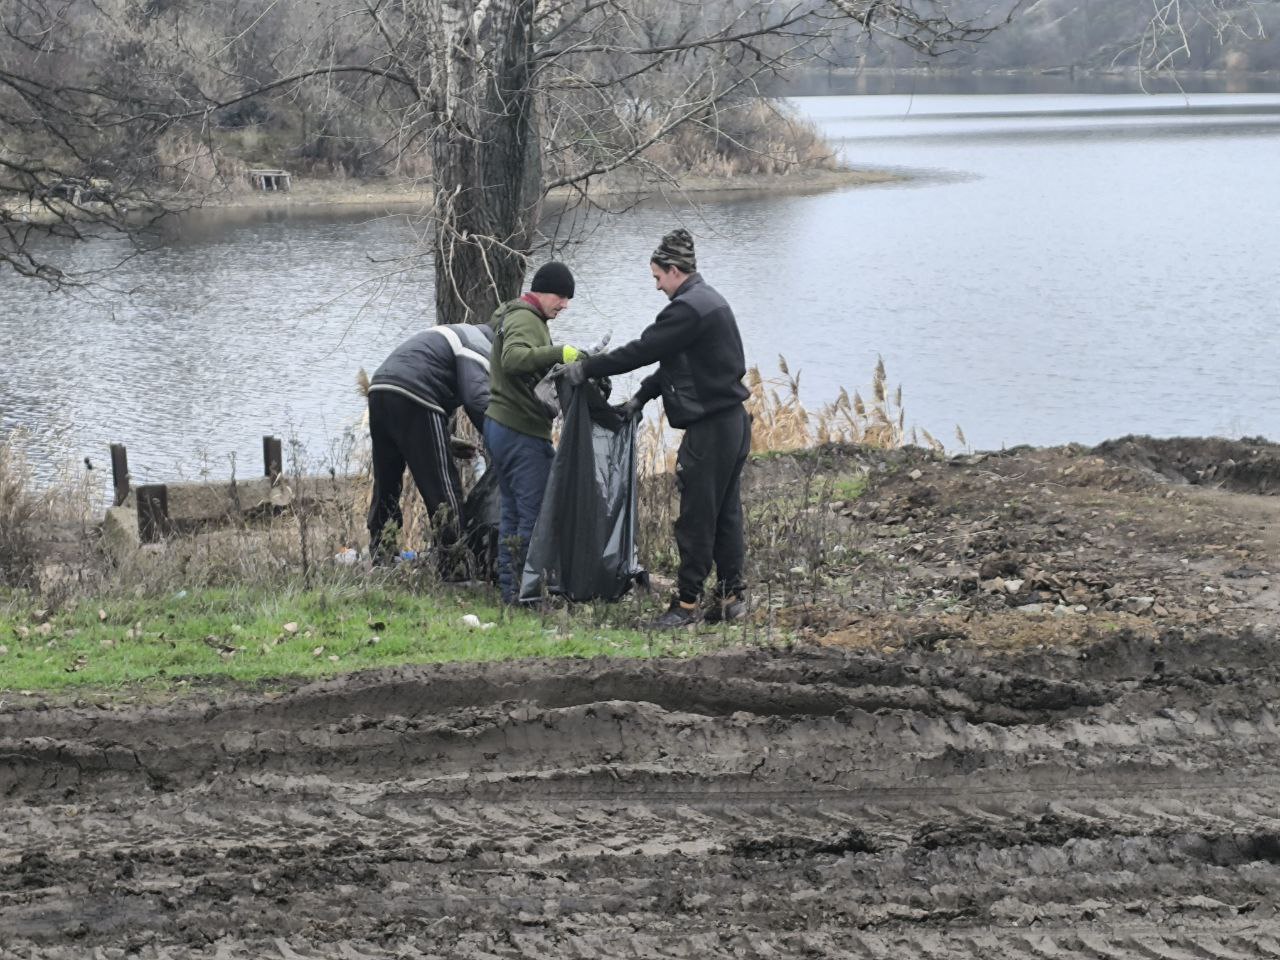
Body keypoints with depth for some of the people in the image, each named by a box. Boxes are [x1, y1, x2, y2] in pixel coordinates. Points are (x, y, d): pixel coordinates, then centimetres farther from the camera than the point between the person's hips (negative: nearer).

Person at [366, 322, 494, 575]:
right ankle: (455, 571, -4)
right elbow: (477, 399, -13)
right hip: (414, 402, -9)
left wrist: (447, 442, 26)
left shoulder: (454, 336, 33)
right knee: (443, 489, -4)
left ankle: (379, 563, 19)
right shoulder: (479, 346, 4)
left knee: (386, 486, 17)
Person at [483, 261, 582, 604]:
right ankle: (522, 589, -8)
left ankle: (509, 588, 14)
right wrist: (558, 353, -38)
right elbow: (513, 357, -31)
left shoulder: (516, 317, 22)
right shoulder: (525, 319, -11)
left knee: (513, 512, 12)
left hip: (500, 425, 10)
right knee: (534, 513, -8)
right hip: (522, 432, -10)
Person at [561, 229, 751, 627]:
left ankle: (688, 602, 2)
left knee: (696, 517, -3)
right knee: (726, 513, 13)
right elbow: (673, 362, 19)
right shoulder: (710, 302, 15)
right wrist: (641, 397, 13)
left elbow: (641, 351, -17)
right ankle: (732, 595, 17)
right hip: (733, 421, 10)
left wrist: (586, 369, -8)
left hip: (709, 429, -10)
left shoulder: (688, 309, -17)